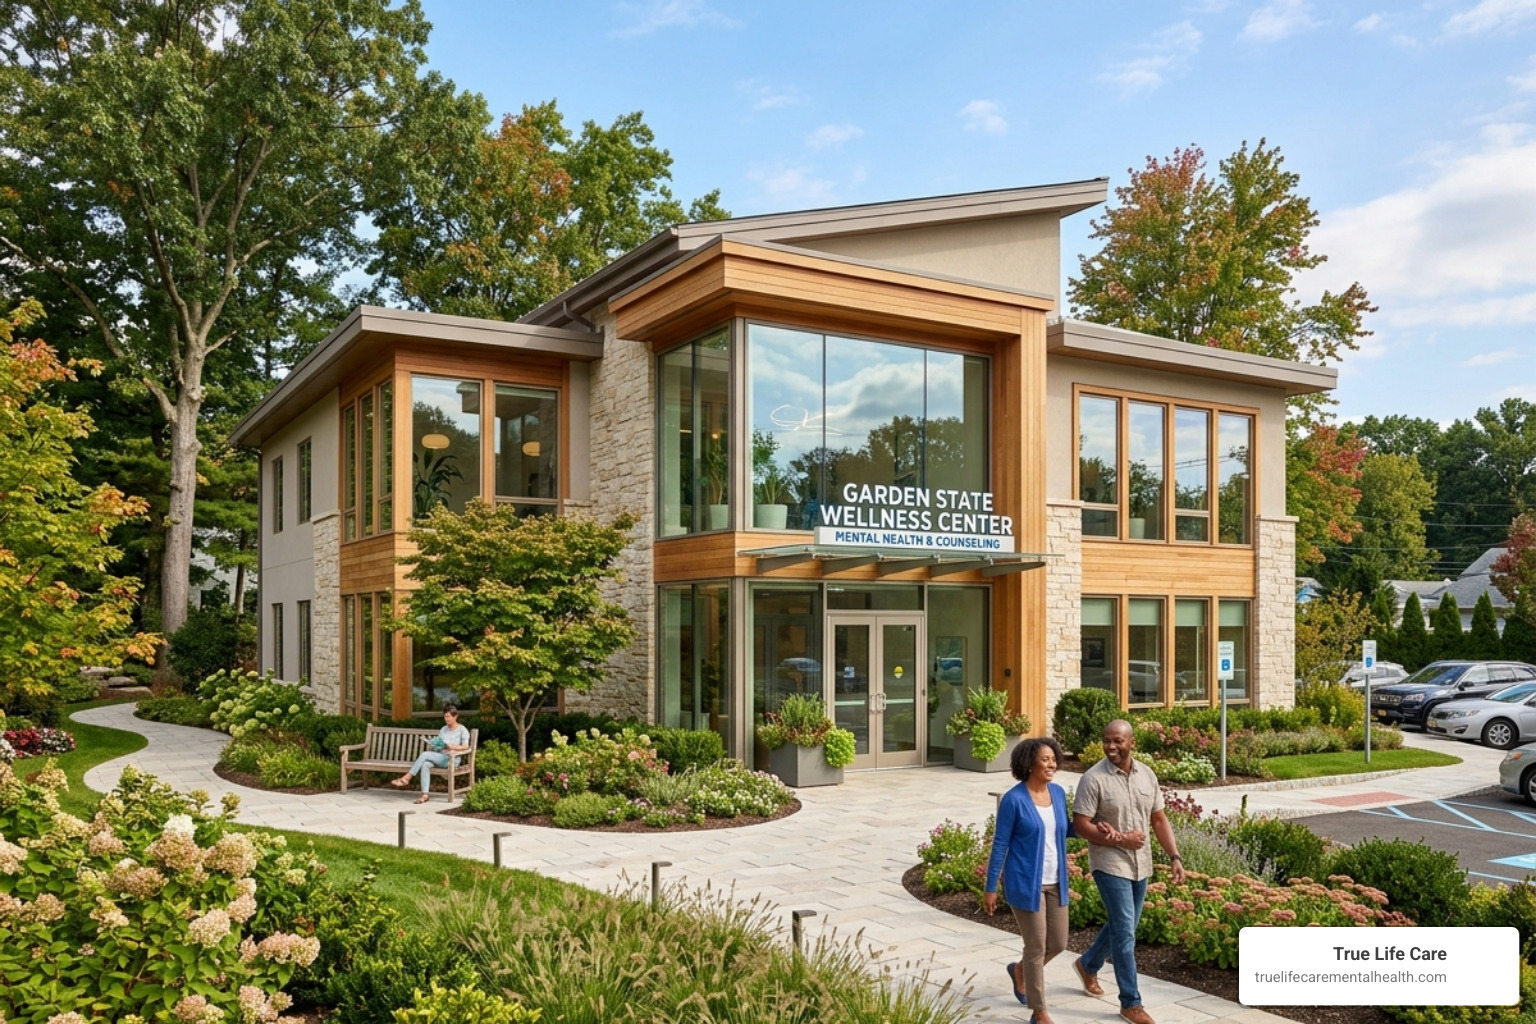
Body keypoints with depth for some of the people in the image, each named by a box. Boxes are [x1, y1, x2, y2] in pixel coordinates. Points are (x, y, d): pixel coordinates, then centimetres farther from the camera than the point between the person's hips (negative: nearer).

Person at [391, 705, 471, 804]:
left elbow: (466, 746, -8)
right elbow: (438, 744, 18)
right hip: (439, 757, 6)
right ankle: (425, 794, -35)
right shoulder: (443, 729, 22)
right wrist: (433, 744, -4)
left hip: (452, 758, -6)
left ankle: (406, 778, -21)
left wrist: (453, 747, -24)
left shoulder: (462, 730, 3)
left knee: (425, 754, -26)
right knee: (425, 764, -29)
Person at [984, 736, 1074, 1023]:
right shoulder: (1014, 800, -16)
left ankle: (1019, 971, 43)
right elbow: (1000, 844, -11)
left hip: (1055, 883, 6)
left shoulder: (1058, 792, 2)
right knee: (1037, 947, 2)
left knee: (1058, 943, 14)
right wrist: (991, 888, -9)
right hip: (1026, 884, -6)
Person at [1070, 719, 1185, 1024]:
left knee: (1123, 926, 19)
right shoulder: (1094, 778, -16)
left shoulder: (1147, 775, 1)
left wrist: (1175, 857, 0)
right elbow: (1080, 825, -16)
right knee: (1125, 932, -5)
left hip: (1141, 864, 6)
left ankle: (1088, 964, 43)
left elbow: (1159, 819, 8)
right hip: (1110, 864, -6)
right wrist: (1120, 840, -21)